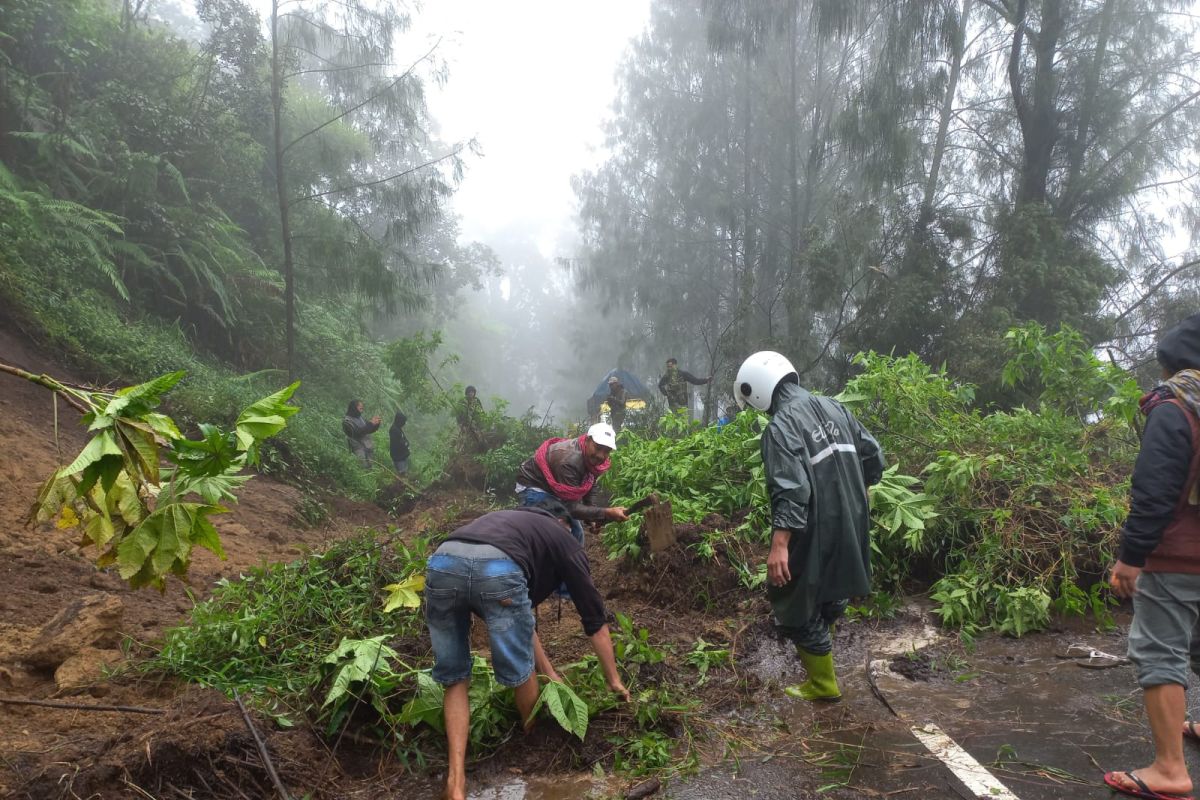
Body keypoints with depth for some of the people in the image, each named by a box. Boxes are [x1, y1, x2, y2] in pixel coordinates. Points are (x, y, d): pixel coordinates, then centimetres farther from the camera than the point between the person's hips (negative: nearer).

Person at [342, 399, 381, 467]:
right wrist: (370, 423, -23)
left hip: (369, 448, 7)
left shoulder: (360, 418, 10)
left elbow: (370, 430, 17)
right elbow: (357, 433, -23)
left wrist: (376, 423, -2)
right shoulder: (347, 421, -11)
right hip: (359, 450, -7)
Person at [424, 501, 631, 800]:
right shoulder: (564, 539, 30)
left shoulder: (508, 520, 44)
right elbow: (595, 619, 33)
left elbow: (520, 615, 47)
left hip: (442, 562, 5)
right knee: (520, 670, 22)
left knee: (454, 678, 22)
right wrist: (614, 681, 44)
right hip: (497, 570, -5)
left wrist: (549, 673, 53)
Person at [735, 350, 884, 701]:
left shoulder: (781, 426, -18)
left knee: (797, 607, 8)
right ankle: (818, 652, 44)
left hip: (815, 534, -8)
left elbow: (790, 490, -28)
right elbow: (874, 456, 12)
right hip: (850, 526, 8)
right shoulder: (834, 407, 6)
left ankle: (823, 685, 19)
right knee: (830, 596, 25)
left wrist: (779, 545, -30)